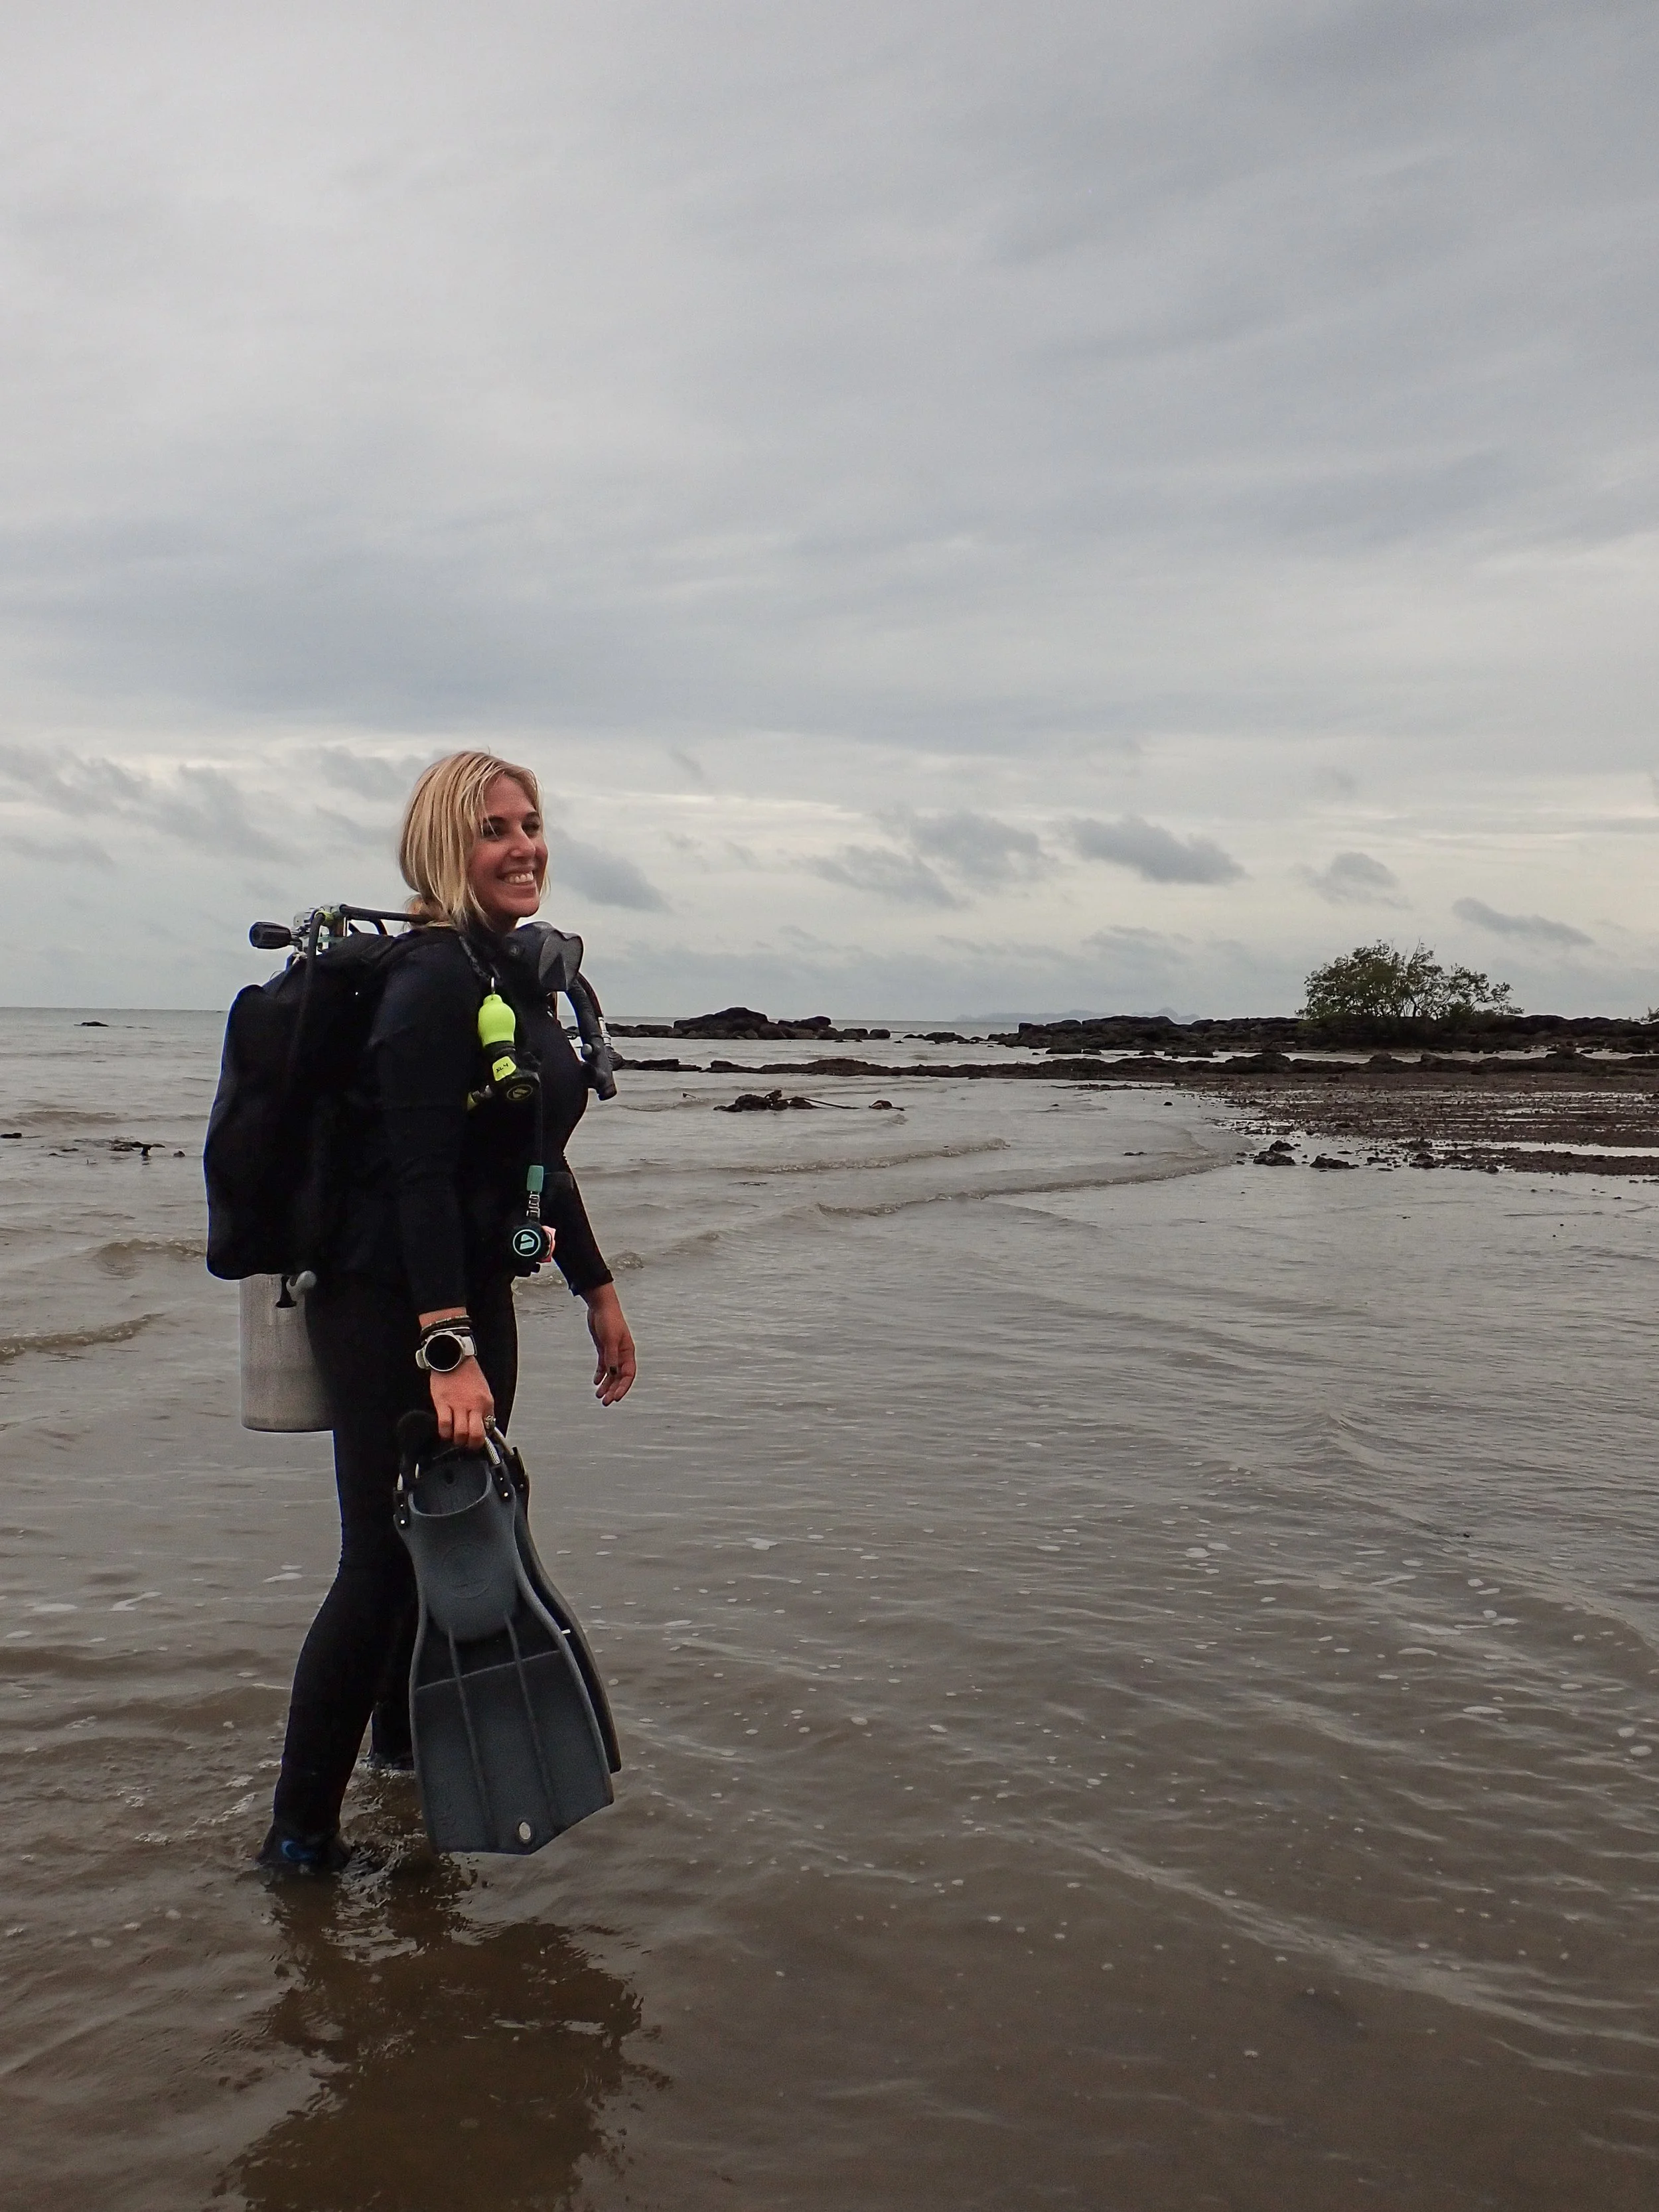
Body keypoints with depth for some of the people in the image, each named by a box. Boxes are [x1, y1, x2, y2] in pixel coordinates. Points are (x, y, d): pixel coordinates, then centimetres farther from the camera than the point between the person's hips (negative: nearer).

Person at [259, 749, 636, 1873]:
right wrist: (449, 1352, -30)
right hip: (390, 1305, -9)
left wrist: (598, 1289, 21)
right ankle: (301, 1832, 7)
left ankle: (409, 1736, 42)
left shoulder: (521, 973, 11)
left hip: (475, 1289, 9)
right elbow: (419, 1179, -24)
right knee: (388, 1556, -6)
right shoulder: (433, 980, -17)